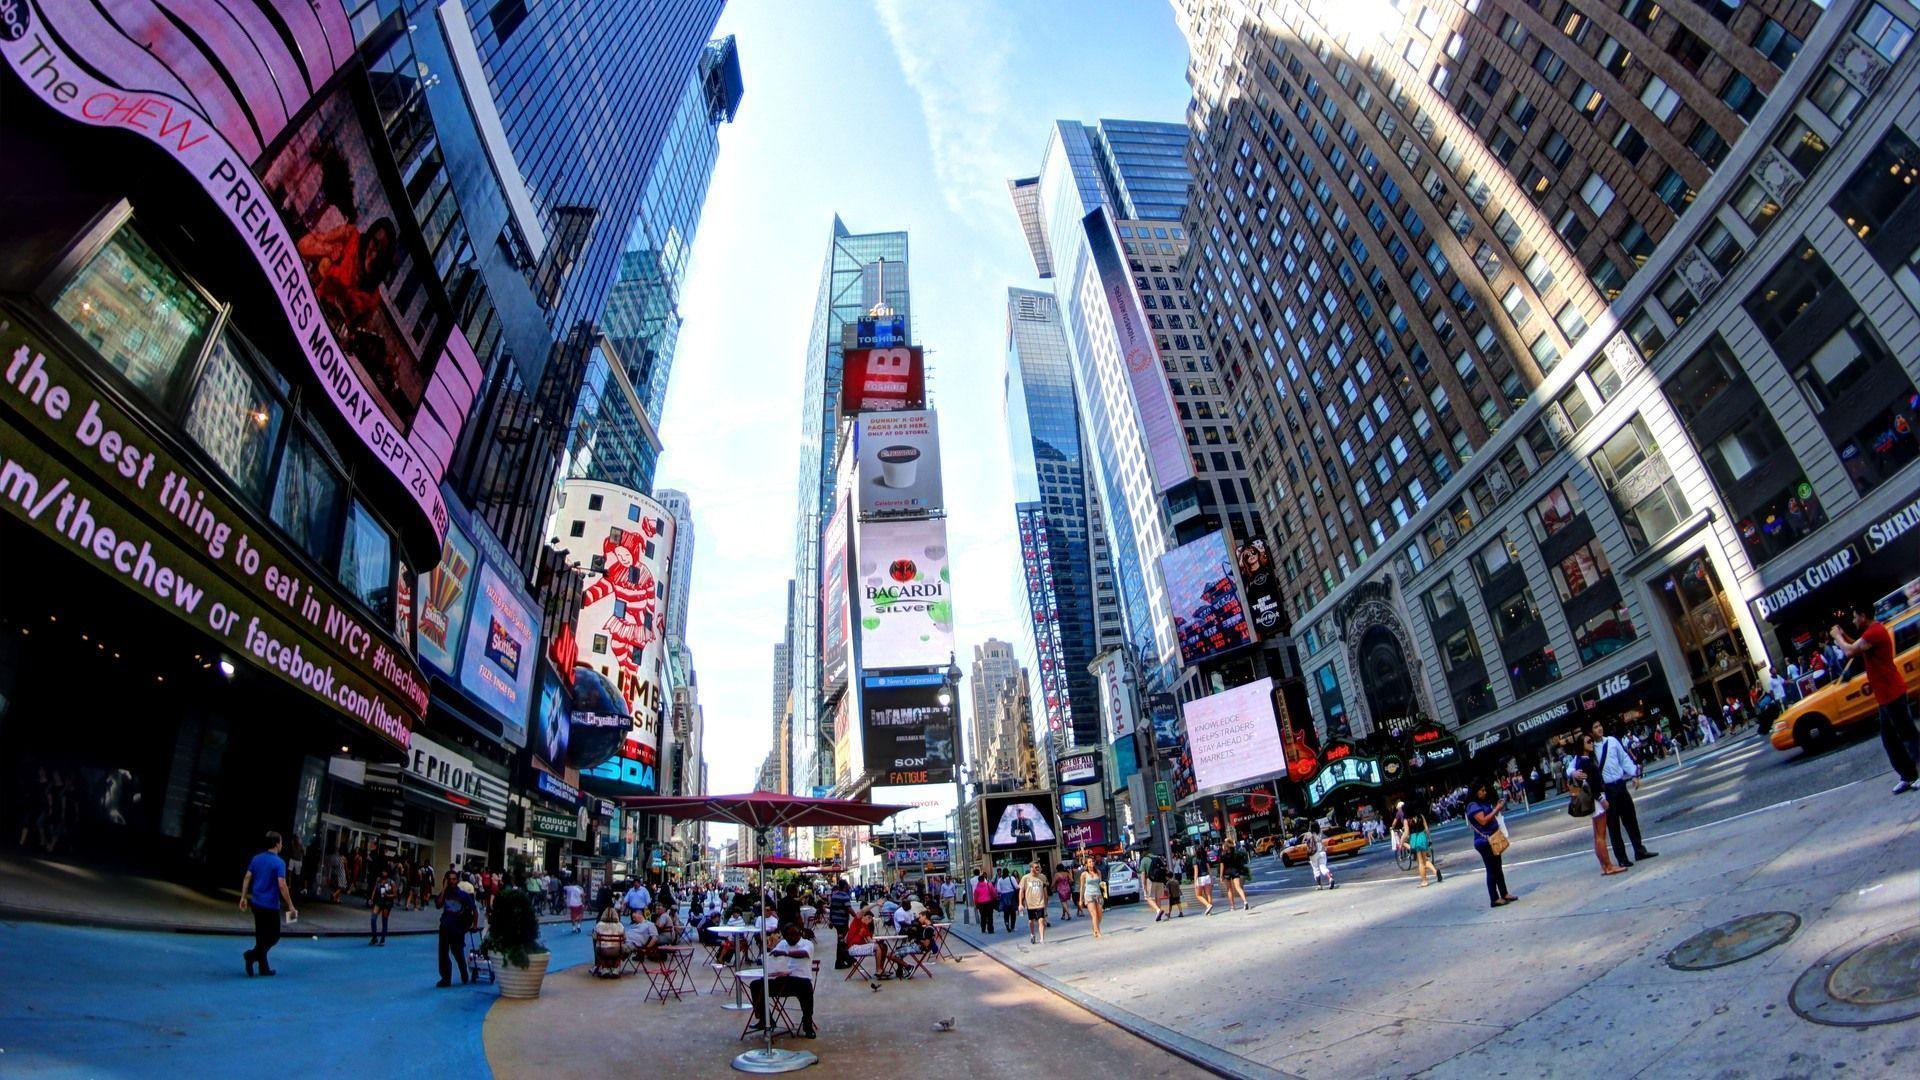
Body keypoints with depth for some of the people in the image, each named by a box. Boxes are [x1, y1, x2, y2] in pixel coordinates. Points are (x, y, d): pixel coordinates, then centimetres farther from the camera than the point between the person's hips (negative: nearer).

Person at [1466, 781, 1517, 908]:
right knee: (1492, 870, -4)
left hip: (1492, 840, 9)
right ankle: (1494, 899, 2)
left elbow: (1491, 816, 17)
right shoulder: (1473, 806, -16)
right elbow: (1483, 821, -24)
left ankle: (1504, 894, 27)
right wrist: (1497, 809, -19)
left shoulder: (1484, 803, 13)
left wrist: (1498, 806, 3)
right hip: (1484, 841, -9)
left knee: (1498, 868, 17)